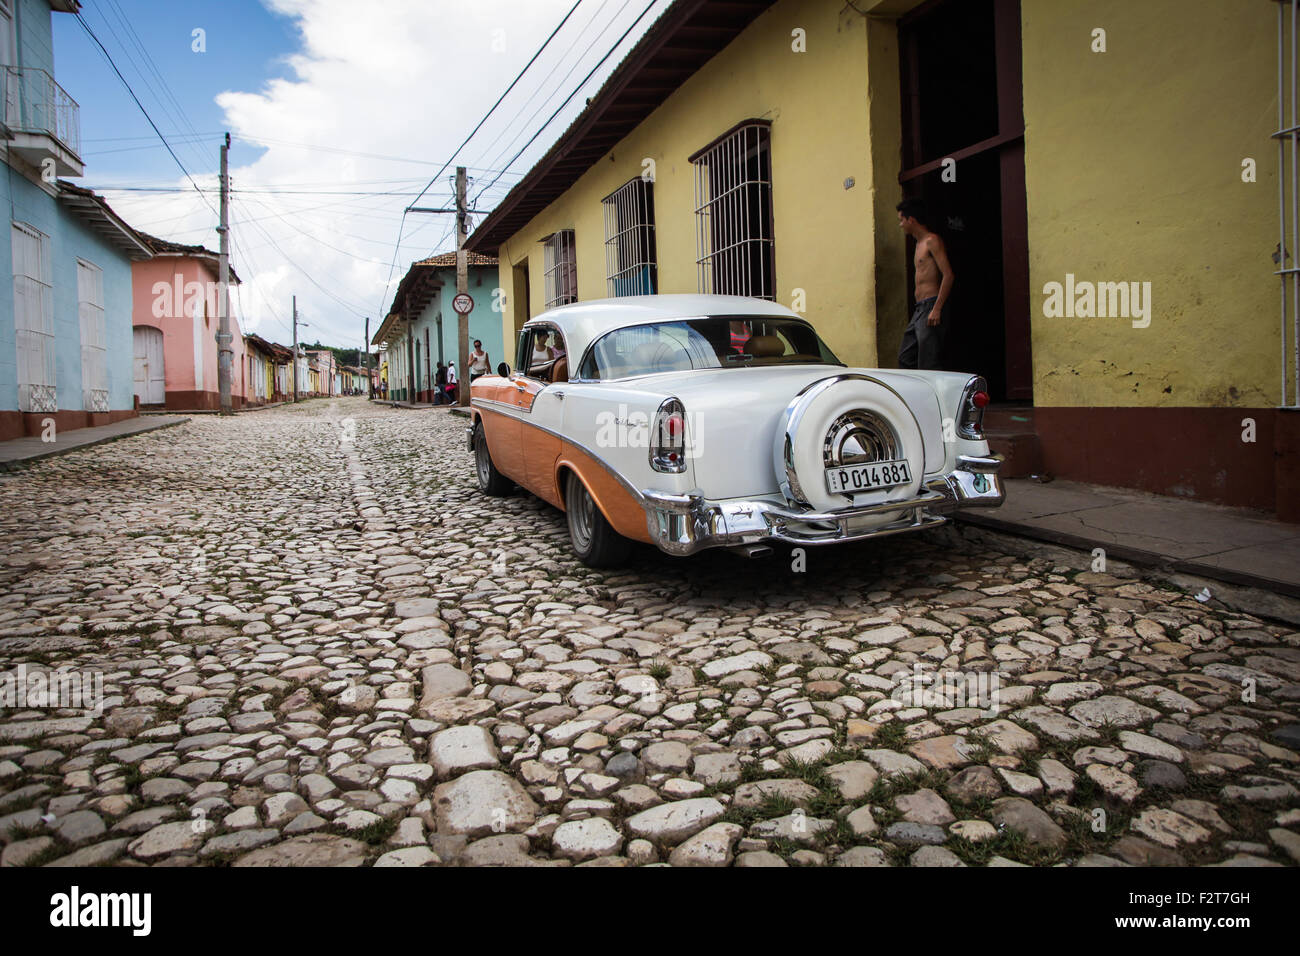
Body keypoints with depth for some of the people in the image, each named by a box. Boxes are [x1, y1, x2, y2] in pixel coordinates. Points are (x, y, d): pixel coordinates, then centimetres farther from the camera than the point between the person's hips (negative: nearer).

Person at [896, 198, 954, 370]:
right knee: (905, 358, 9)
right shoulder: (920, 243, 21)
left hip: (931, 305, -10)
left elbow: (948, 275, -17)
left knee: (928, 364, -12)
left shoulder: (932, 240, -8)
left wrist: (937, 309, -23)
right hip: (919, 309, 10)